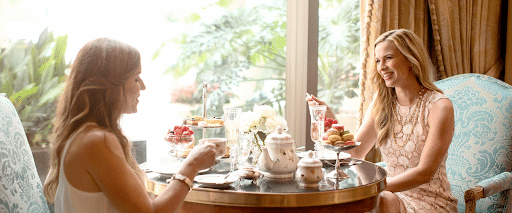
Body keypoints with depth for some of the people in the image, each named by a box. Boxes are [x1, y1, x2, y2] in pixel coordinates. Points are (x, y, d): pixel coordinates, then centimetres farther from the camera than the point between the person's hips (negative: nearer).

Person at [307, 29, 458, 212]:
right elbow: (355, 153, 3)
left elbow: (425, 173, -17)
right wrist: (330, 119, -10)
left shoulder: (439, 106, -12)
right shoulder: (381, 103, 5)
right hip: (393, 194, 4)